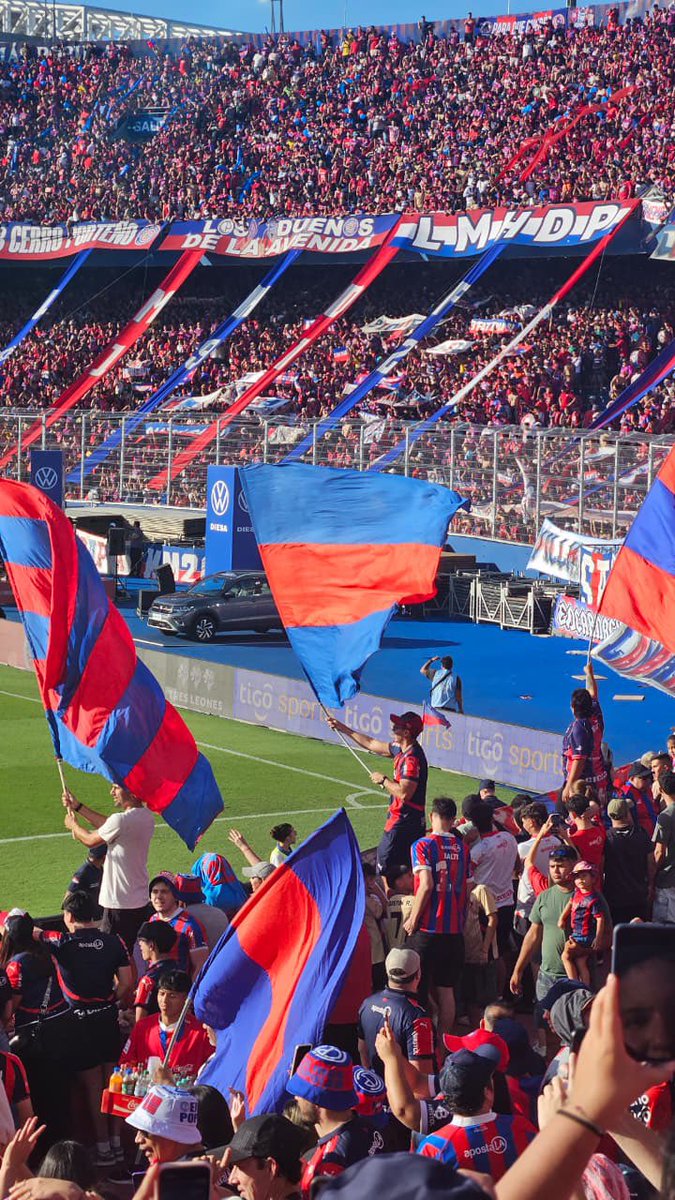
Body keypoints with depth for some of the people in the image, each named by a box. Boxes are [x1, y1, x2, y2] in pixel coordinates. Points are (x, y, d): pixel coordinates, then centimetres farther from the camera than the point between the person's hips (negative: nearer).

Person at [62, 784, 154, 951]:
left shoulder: (121, 820, -22)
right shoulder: (146, 815, 5)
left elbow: (90, 840, -7)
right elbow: (108, 826, 17)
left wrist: (73, 825, 13)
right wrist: (77, 806, 19)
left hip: (120, 905, -8)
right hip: (141, 902, 8)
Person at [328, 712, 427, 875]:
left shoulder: (412, 759, -21)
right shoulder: (401, 750, 10)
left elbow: (404, 793, -29)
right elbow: (372, 744, 23)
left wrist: (383, 780, -14)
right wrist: (343, 728, 26)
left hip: (403, 823, -10)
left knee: (385, 865, -5)